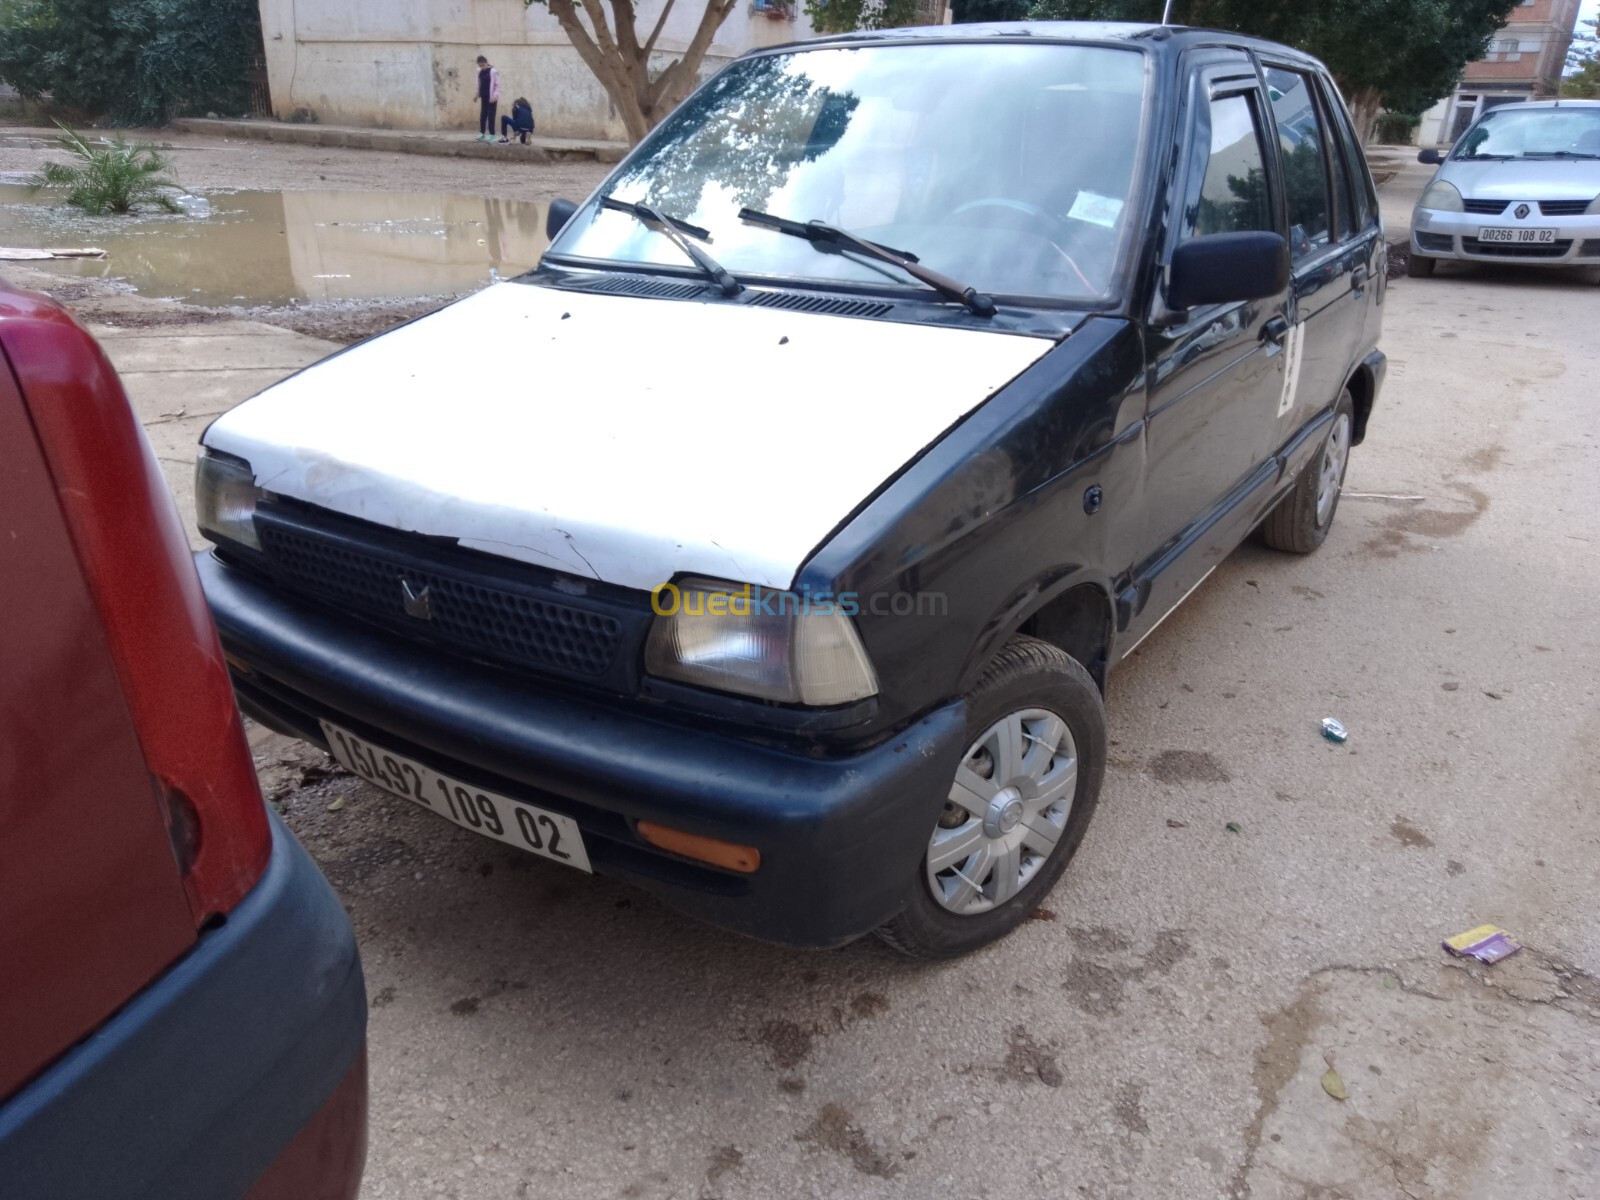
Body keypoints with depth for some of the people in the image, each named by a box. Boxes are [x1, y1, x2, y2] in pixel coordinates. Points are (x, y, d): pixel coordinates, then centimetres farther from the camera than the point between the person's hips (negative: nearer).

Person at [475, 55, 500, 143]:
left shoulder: (493, 71, -11)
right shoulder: (479, 71, 7)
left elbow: (497, 85, -10)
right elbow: (479, 84, 16)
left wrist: (495, 96, -18)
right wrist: (478, 94, 11)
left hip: (491, 97, -6)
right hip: (483, 96, 6)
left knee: (491, 116, -4)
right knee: (483, 115, 8)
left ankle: (492, 135, 1)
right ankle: (482, 133, 15)